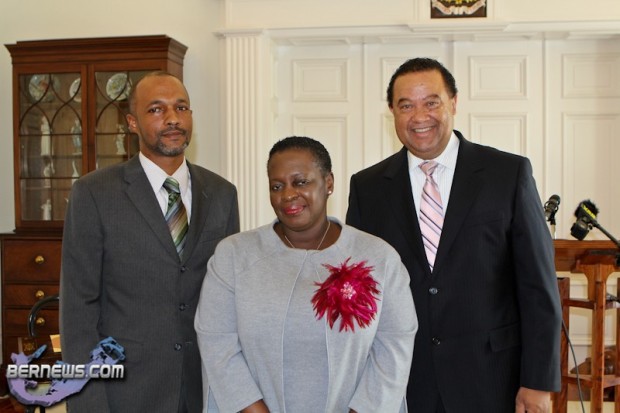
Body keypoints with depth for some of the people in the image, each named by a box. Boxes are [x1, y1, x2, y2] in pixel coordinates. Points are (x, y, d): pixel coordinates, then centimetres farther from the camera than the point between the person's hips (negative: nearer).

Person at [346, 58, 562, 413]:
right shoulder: (367, 187, 1)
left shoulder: (510, 174, -4)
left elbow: (538, 286, -4)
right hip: (400, 382, 2)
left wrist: (538, 382, -6)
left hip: (491, 380, -1)